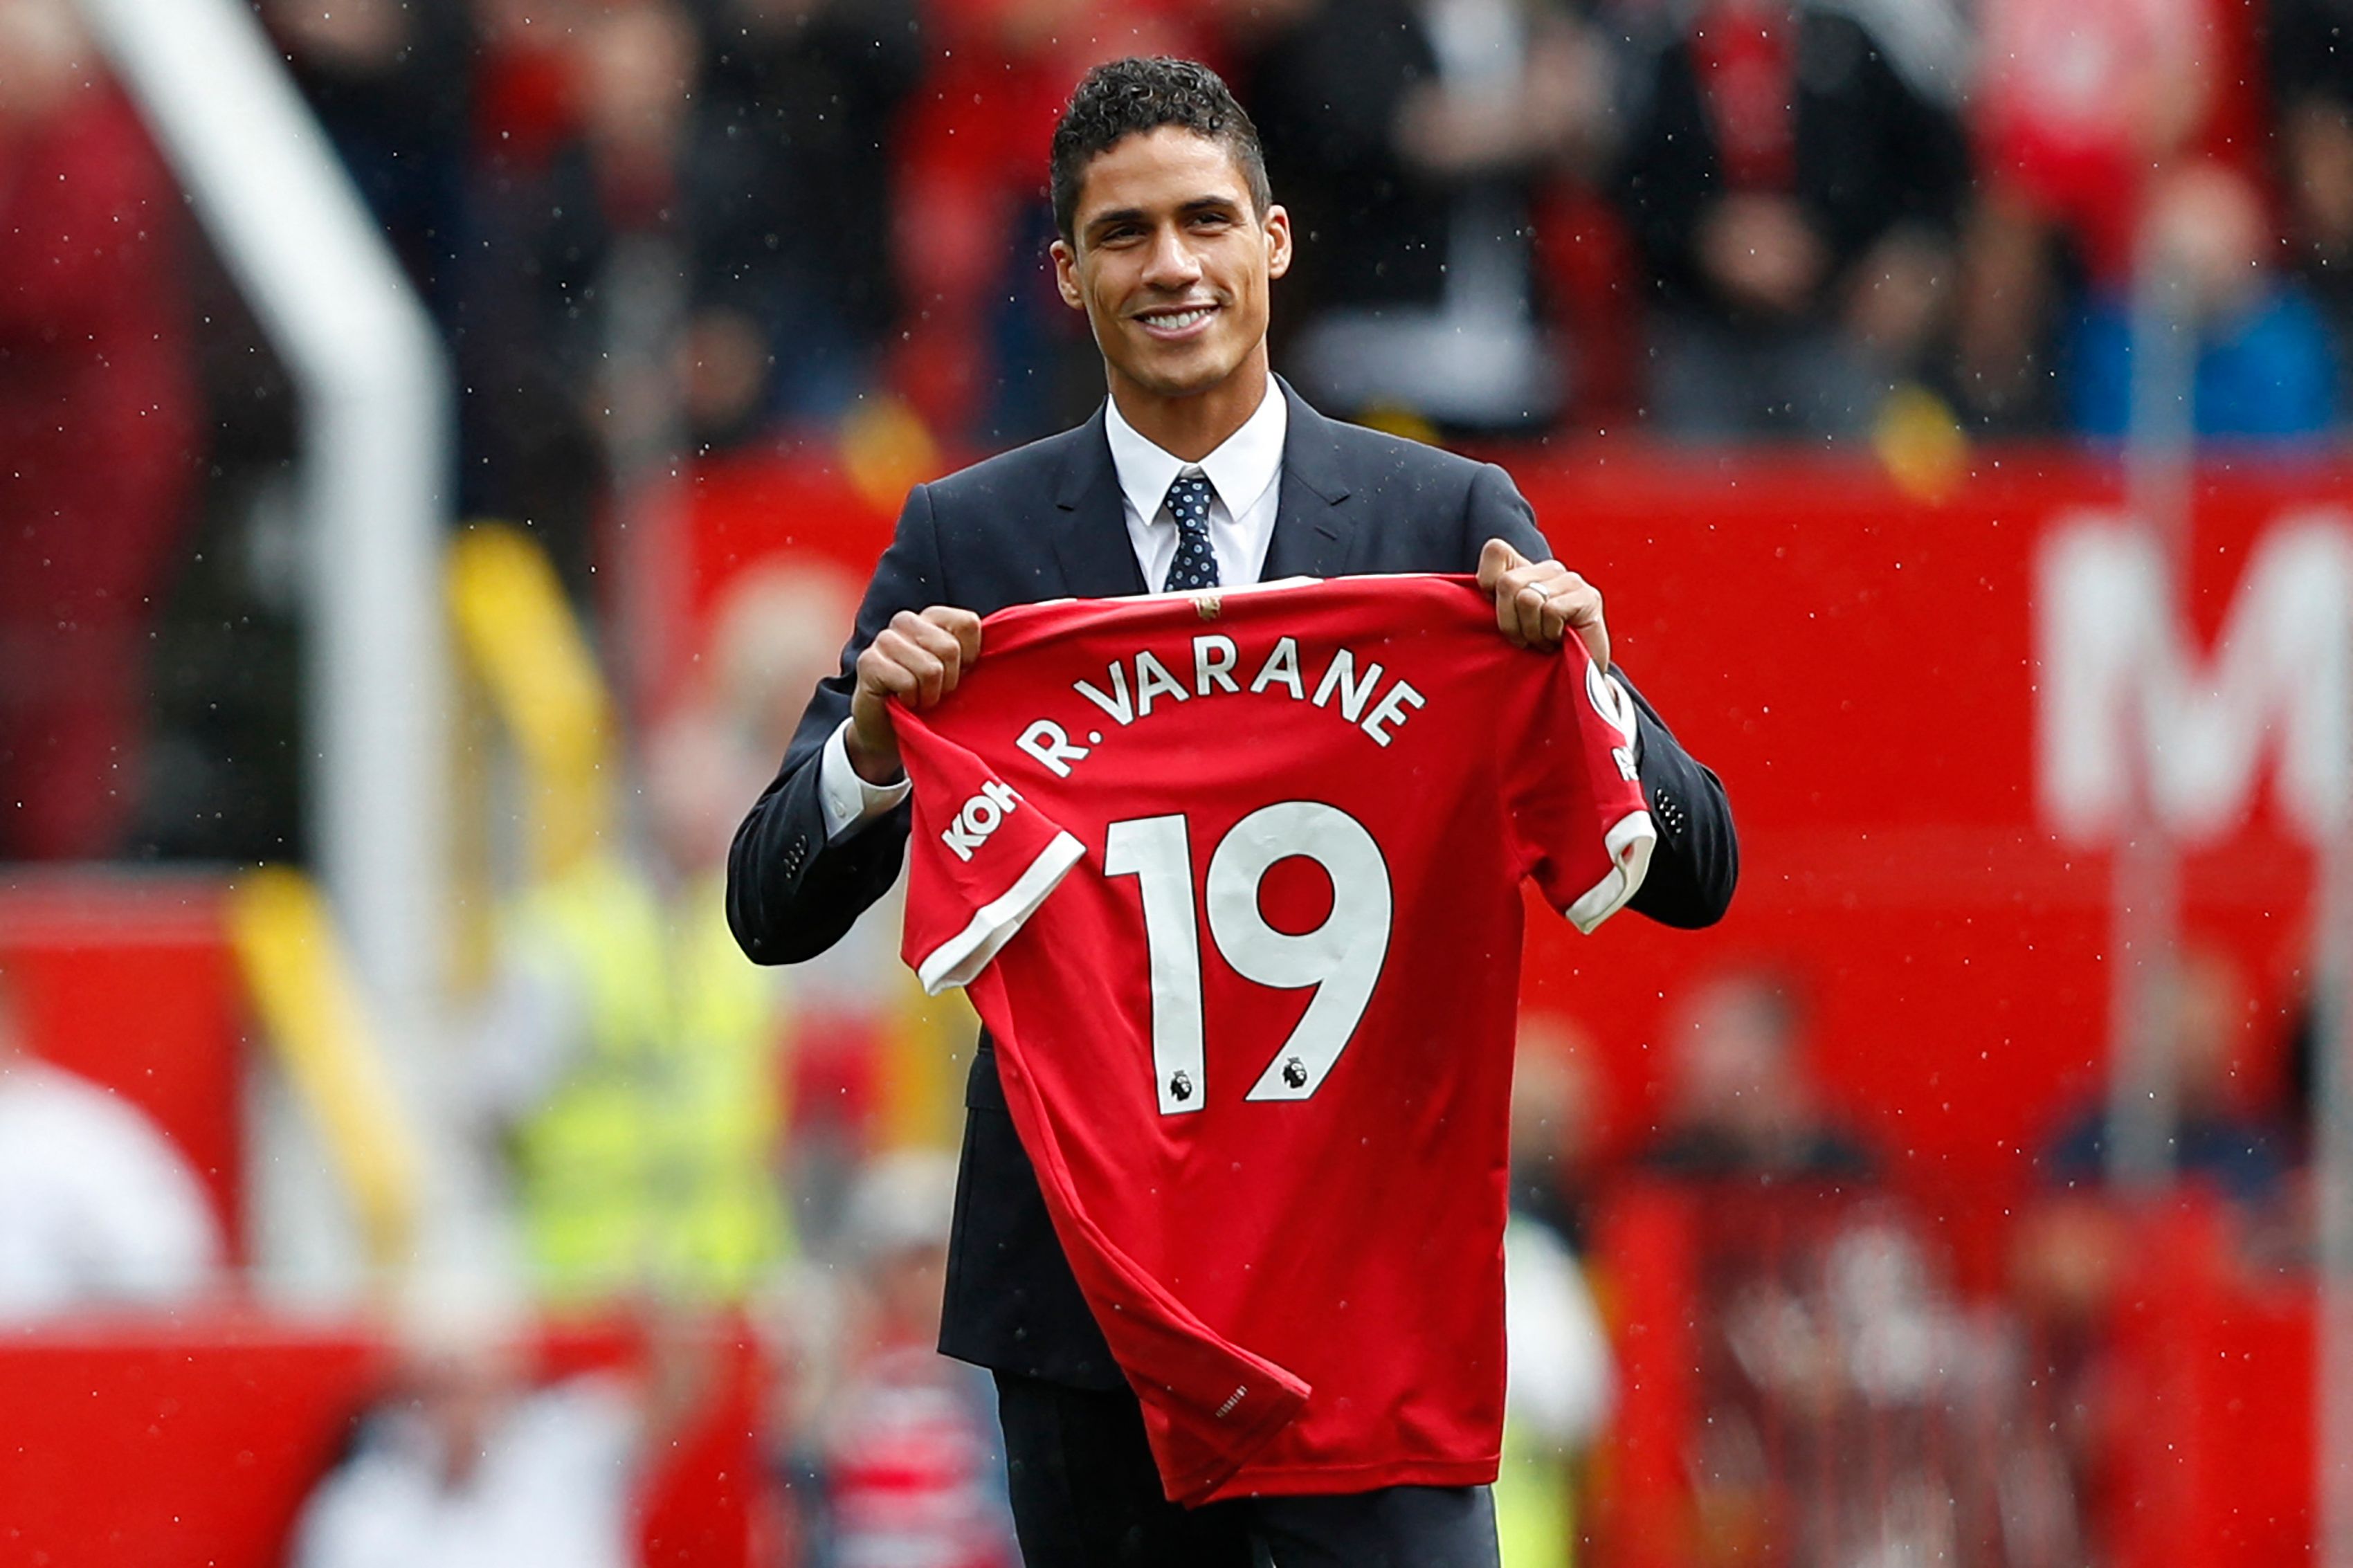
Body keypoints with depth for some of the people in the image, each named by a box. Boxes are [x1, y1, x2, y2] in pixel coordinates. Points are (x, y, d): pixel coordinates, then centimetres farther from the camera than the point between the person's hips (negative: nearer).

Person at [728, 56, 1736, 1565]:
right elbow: (774, 911, 2)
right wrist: (873, 742, -18)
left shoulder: (1449, 522, 4)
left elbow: (1692, 875, 2)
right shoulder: (964, 543, 5)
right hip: (1076, 1297, 1)